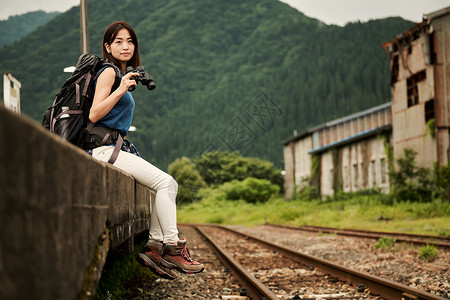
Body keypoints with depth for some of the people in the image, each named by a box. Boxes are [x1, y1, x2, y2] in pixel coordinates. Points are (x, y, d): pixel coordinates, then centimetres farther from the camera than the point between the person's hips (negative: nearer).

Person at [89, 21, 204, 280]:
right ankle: (172, 247, -15)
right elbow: (94, 115, -18)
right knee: (164, 182, -18)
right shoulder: (109, 72, -6)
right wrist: (121, 90, -25)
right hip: (104, 148, -10)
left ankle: (154, 246, -1)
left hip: (119, 147, 10)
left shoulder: (122, 74, 22)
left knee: (169, 184, 2)